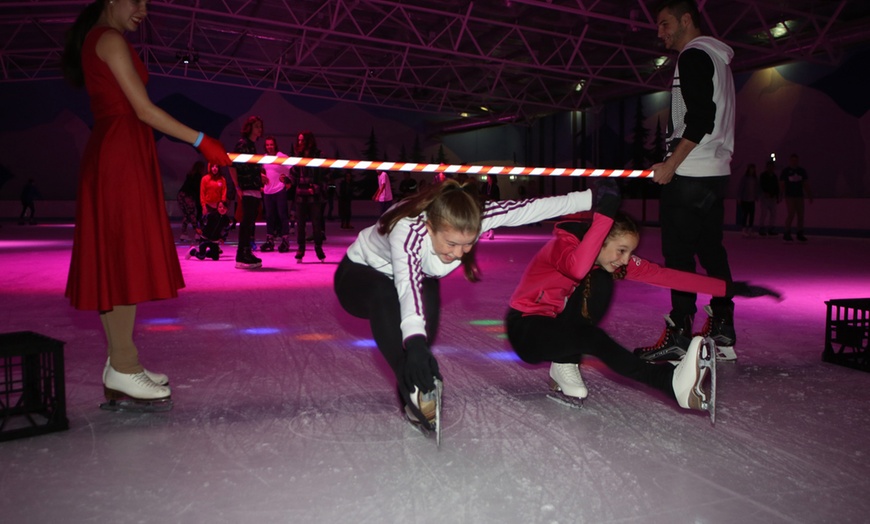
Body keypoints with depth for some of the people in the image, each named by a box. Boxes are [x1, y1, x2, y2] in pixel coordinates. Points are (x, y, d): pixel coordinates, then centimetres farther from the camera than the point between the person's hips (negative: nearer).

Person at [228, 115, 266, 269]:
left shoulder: (253, 145, 18)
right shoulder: (242, 143, -7)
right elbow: (232, 166, -12)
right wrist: (238, 187, -15)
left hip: (254, 190, 9)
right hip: (246, 190, -9)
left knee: (250, 222, 11)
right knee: (246, 222, -8)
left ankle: (247, 254, 17)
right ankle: (242, 257, -5)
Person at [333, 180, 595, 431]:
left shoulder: (472, 218, -27)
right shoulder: (407, 229, -41)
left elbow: (529, 208, -23)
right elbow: (408, 284, -57)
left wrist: (591, 197, -22)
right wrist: (414, 342, -72)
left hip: (420, 276, 5)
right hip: (359, 276, -4)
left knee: (429, 297, -29)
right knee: (385, 295, -38)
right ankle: (413, 387, -36)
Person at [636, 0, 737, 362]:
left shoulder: (694, 56, -8)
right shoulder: (716, 59, 22)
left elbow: (701, 118, -19)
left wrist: (671, 164, -18)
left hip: (689, 173, -10)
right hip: (715, 172, 10)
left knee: (678, 252, -8)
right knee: (711, 249, 11)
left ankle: (679, 335, -6)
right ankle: (722, 330, 16)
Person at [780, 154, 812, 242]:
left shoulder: (802, 171, 10)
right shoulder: (785, 171, -1)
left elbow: (805, 184, 13)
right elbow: (782, 184, -2)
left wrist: (809, 195, 10)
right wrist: (782, 194, -14)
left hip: (800, 196, 5)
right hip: (790, 196, -5)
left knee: (801, 215, 5)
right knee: (791, 215, -12)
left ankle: (800, 234, 14)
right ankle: (787, 233, -4)